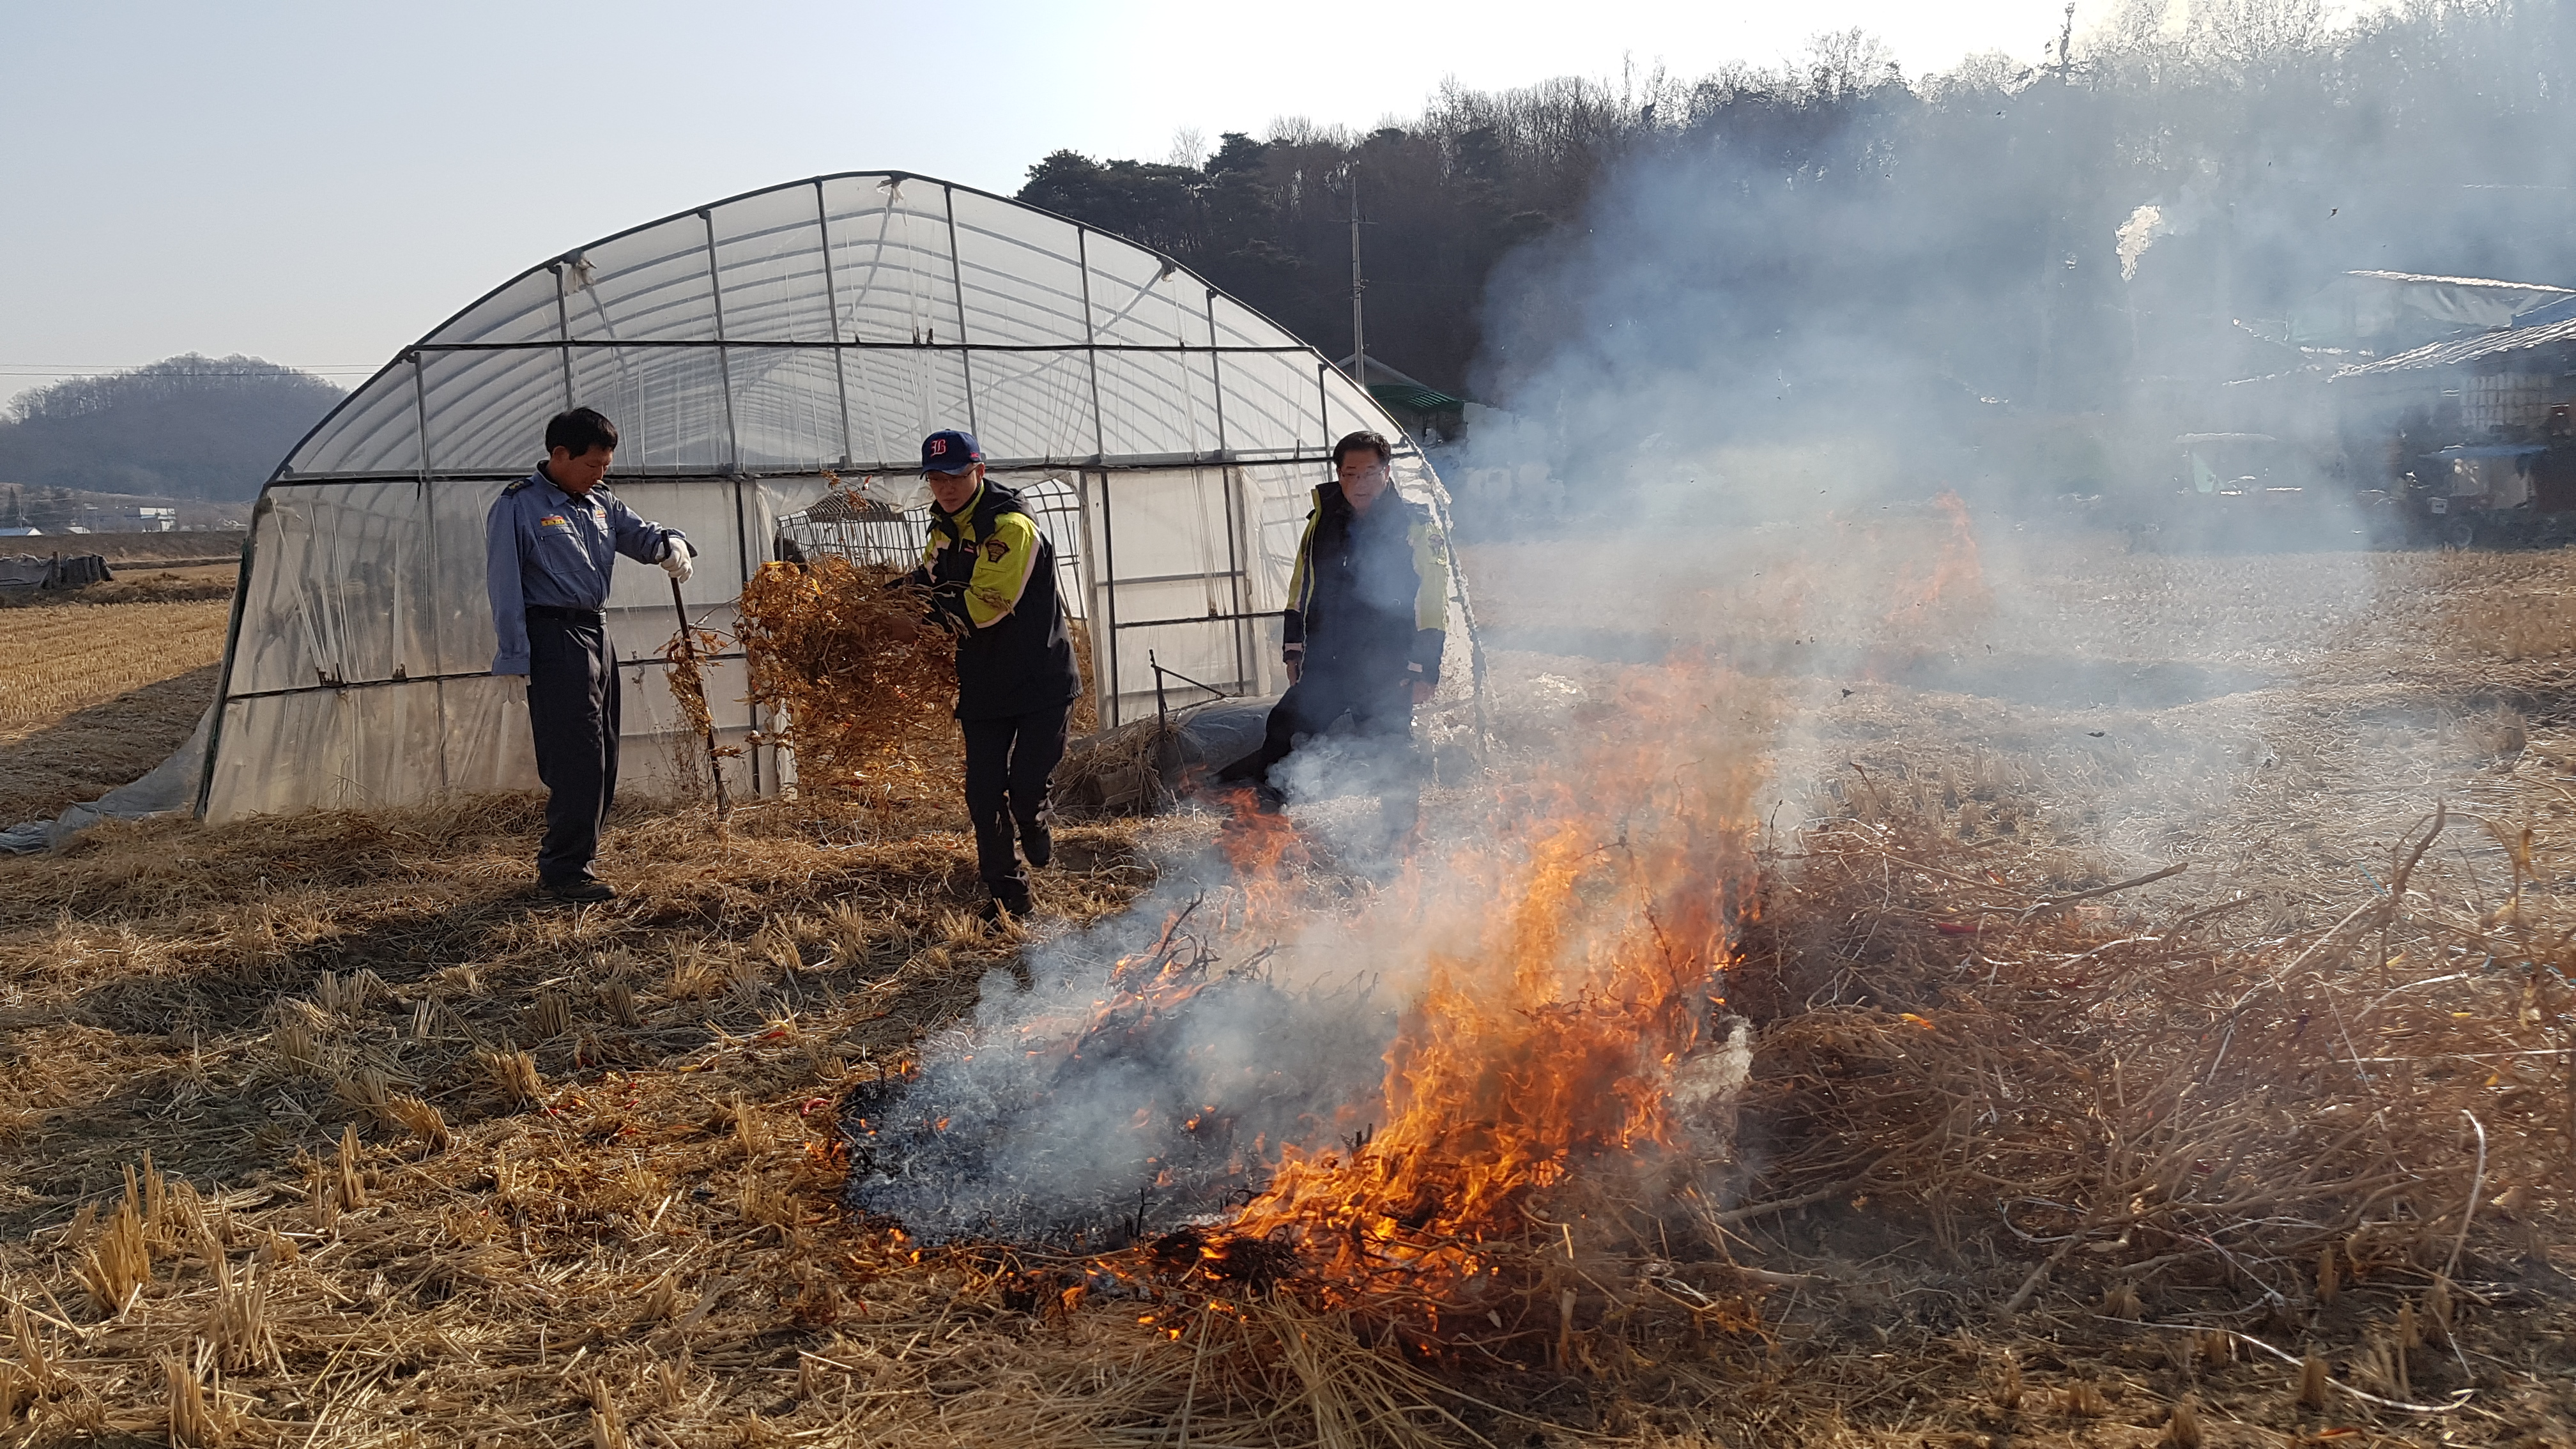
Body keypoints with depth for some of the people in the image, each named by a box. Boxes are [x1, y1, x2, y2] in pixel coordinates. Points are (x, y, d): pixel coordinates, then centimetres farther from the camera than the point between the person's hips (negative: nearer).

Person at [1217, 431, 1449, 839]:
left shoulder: (1417, 529, -5)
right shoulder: (1323, 521, 8)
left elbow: (1432, 606, -6)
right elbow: (1301, 588, 17)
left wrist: (1424, 670, -10)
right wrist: (1293, 650, 15)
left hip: (1386, 672, -4)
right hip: (1324, 666, 4)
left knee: (1391, 756, 0)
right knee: (1282, 734, 0)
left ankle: (1401, 839, 17)